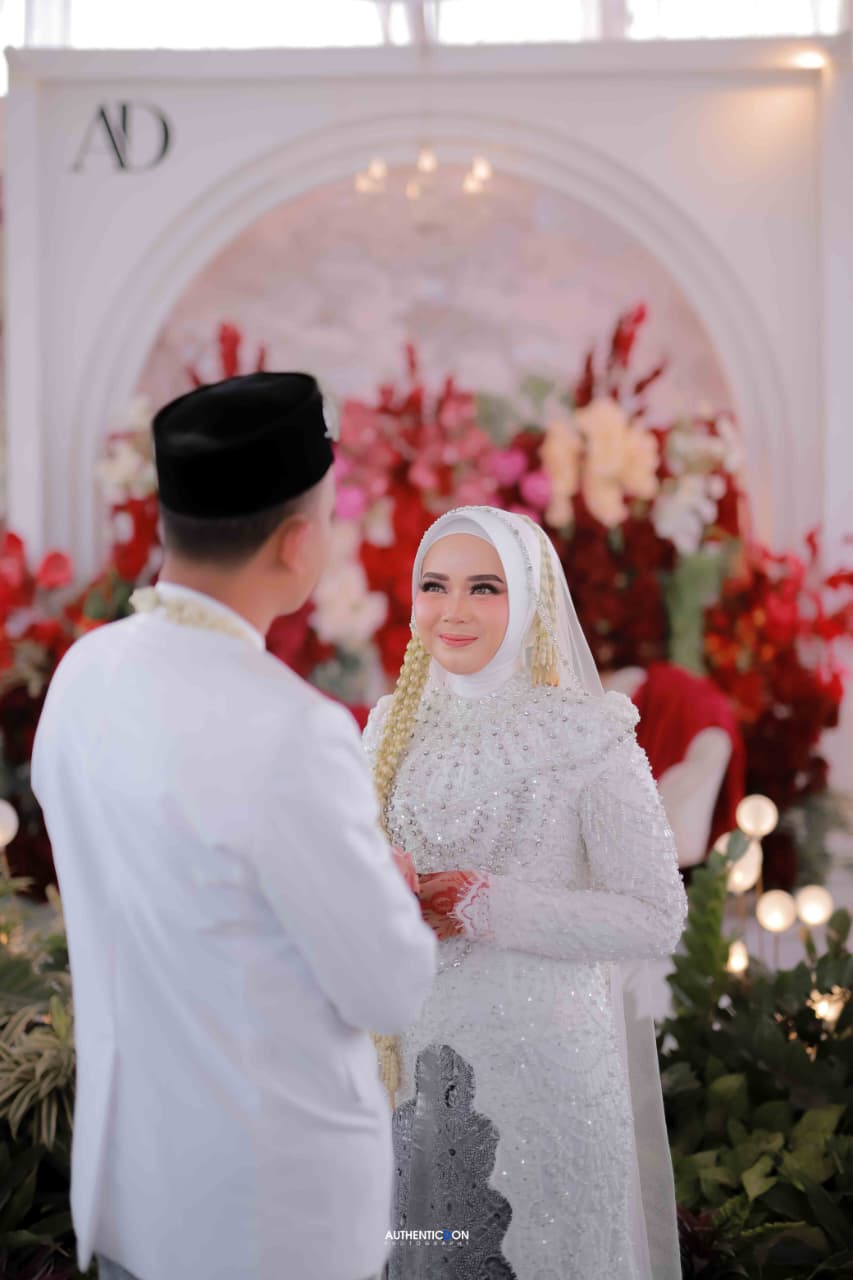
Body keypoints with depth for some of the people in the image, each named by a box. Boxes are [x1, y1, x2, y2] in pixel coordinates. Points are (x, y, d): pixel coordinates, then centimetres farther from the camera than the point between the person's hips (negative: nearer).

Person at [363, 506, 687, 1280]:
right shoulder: (394, 723, 4)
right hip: (415, 1049, 4)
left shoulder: (588, 735, -11)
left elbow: (656, 920, -12)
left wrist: (496, 909, -19)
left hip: (539, 1050, -4)